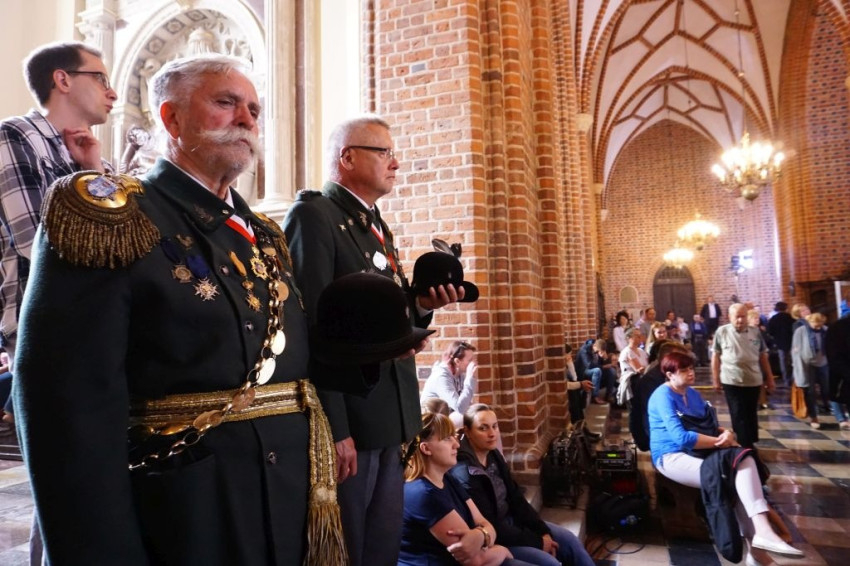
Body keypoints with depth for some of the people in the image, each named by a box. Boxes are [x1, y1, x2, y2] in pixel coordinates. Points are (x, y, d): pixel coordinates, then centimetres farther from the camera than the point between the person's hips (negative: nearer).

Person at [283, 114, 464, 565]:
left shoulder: (377, 226, 17)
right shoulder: (313, 215, -11)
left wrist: (422, 303, -2)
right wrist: (334, 427, -20)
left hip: (388, 417, 8)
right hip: (348, 417, -8)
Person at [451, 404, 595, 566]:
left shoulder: (493, 456, 1)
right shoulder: (463, 474, -26)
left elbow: (516, 498, 6)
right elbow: (489, 527, -24)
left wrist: (543, 531, -4)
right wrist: (537, 541, -16)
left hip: (511, 520, 9)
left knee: (571, 542, 5)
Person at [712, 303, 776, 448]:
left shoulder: (755, 332, 3)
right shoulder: (722, 332, -4)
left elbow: (763, 356, 9)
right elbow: (716, 356, 0)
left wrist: (769, 378, 10)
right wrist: (715, 379, 0)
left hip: (753, 381, 3)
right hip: (731, 382, -3)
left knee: (751, 415, 14)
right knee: (738, 415, 1)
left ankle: (750, 444, 28)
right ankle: (744, 446, 7)